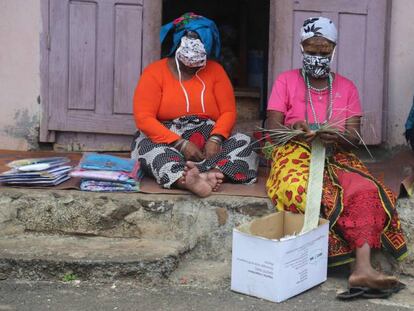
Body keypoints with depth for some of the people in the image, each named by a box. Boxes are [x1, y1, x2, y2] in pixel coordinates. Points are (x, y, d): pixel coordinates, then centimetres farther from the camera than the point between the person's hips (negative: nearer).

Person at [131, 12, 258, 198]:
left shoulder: (214, 70, 7)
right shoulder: (155, 72, -2)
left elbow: (228, 111, 2)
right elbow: (144, 118, -12)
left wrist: (215, 139, -20)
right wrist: (180, 144, -23)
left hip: (208, 145, 3)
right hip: (168, 143, -3)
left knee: (244, 142, -23)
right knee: (149, 146, -34)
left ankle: (205, 174, -49)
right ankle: (189, 181, -61)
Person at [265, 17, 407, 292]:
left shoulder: (347, 88, 17)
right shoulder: (286, 81, 12)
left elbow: (354, 136, 7)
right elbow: (272, 127, 4)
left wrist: (338, 137, -18)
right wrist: (294, 130, -20)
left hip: (337, 156, 2)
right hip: (296, 153, -2)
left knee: (366, 190, -32)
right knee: (302, 191, -39)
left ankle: (363, 268, -43)